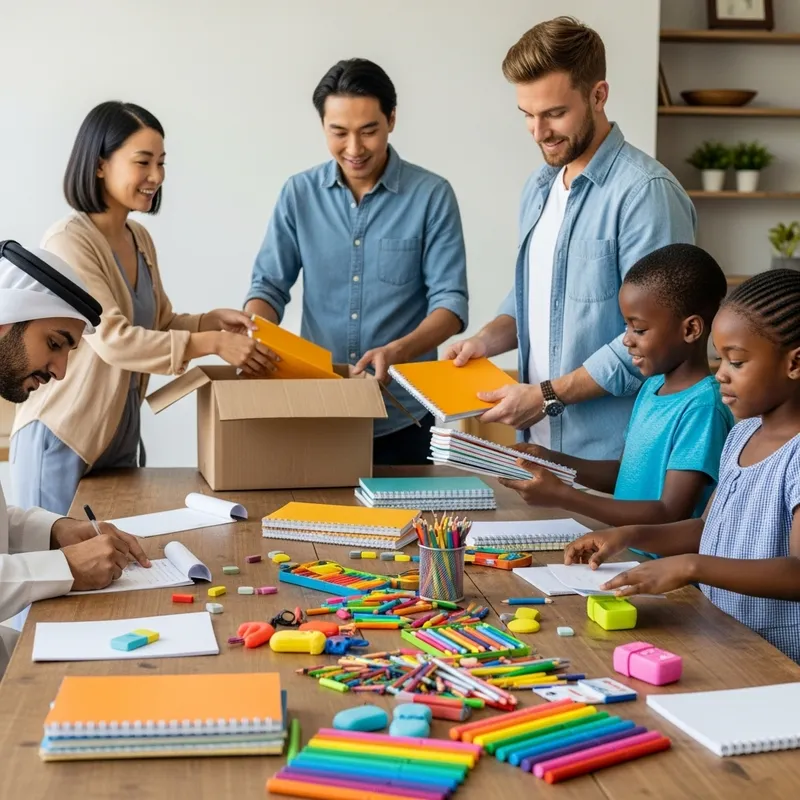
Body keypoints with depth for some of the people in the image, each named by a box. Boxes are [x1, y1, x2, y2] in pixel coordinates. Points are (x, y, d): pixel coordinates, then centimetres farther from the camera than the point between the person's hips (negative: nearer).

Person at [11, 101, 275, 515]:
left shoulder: (139, 238, 7)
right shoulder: (68, 242, -18)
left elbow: (159, 325, 15)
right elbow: (112, 338, -26)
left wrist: (214, 320, -4)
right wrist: (213, 344, -29)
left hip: (121, 435, 8)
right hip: (62, 440, -8)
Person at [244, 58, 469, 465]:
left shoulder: (431, 195, -6)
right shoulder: (299, 194, 2)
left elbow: (450, 302, -9)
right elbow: (269, 285, 4)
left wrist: (397, 351, -26)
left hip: (401, 418, -2)